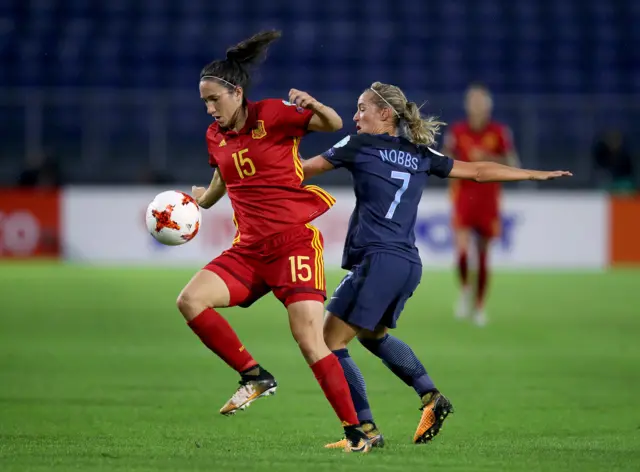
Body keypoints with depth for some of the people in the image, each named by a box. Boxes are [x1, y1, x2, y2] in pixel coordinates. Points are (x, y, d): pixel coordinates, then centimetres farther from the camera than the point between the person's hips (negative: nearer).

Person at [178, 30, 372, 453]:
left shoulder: (273, 115, -6)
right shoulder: (216, 136, 11)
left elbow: (334, 124, -10)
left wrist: (313, 106, -29)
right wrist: (199, 201, 18)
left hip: (295, 240, -6)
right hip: (249, 248, 6)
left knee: (309, 339, -14)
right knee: (191, 300, -16)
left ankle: (355, 432, -6)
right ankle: (255, 376, -4)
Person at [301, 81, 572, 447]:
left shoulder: (360, 146, 1)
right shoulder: (422, 156, 15)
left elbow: (307, 170, 10)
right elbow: (478, 171, 21)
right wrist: (536, 175, 32)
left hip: (377, 261, -8)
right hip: (410, 265, 8)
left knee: (330, 343, -4)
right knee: (372, 334, 29)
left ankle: (366, 429, -11)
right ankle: (431, 395, 16)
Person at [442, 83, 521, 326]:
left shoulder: (499, 132, -1)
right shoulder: (457, 131, 0)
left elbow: (513, 166, -2)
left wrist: (489, 158, -17)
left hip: (488, 199, 0)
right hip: (463, 197, 0)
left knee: (483, 256, 5)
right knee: (462, 249, -18)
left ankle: (479, 306, 19)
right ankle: (465, 290, 8)